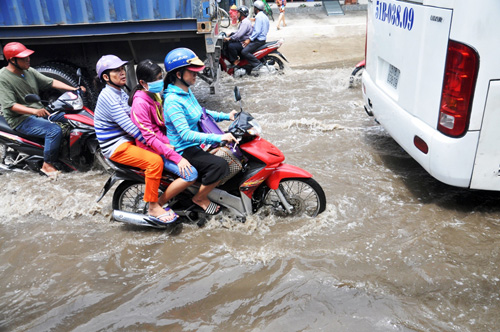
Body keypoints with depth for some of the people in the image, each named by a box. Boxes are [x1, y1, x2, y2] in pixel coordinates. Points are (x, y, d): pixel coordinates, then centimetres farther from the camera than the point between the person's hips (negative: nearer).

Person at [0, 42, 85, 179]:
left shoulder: (29, 71, 6)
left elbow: (51, 82, 7)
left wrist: (73, 89, -6)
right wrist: (34, 111, -37)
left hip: (40, 110, 8)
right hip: (21, 119, -8)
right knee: (55, 130, -30)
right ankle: (47, 165, -16)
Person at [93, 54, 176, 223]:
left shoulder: (120, 92, 13)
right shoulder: (108, 96, -17)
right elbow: (128, 126, -24)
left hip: (129, 139, 10)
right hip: (116, 147, -10)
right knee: (155, 160, -27)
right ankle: (153, 208, -14)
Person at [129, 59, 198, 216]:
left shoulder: (155, 95, 7)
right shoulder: (140, 103, -20)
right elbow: (150, 137, -24)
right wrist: (177, 158, -27)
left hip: (167, 143, 10)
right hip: (152, 150, -9)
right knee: (191, 175, -22)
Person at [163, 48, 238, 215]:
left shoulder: (187, 91, 6)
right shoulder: (173, 101, -25)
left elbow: (200, 112, 20)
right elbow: (185, 134, -32)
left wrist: (226, 116, 8)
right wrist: (218, 138, -37)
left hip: (196, 143, 10)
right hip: (184, 150, -10)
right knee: (220, 165, -26)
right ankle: (200, 198, -3)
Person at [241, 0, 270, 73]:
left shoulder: (259, 16, -14)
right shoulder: (264, 16, 17)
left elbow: (257, 31, -22)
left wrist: (249, 39, -21)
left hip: (258, 40, -11)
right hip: (262, 38, 11)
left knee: (244, 52, -21)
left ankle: (257, 63, -20)